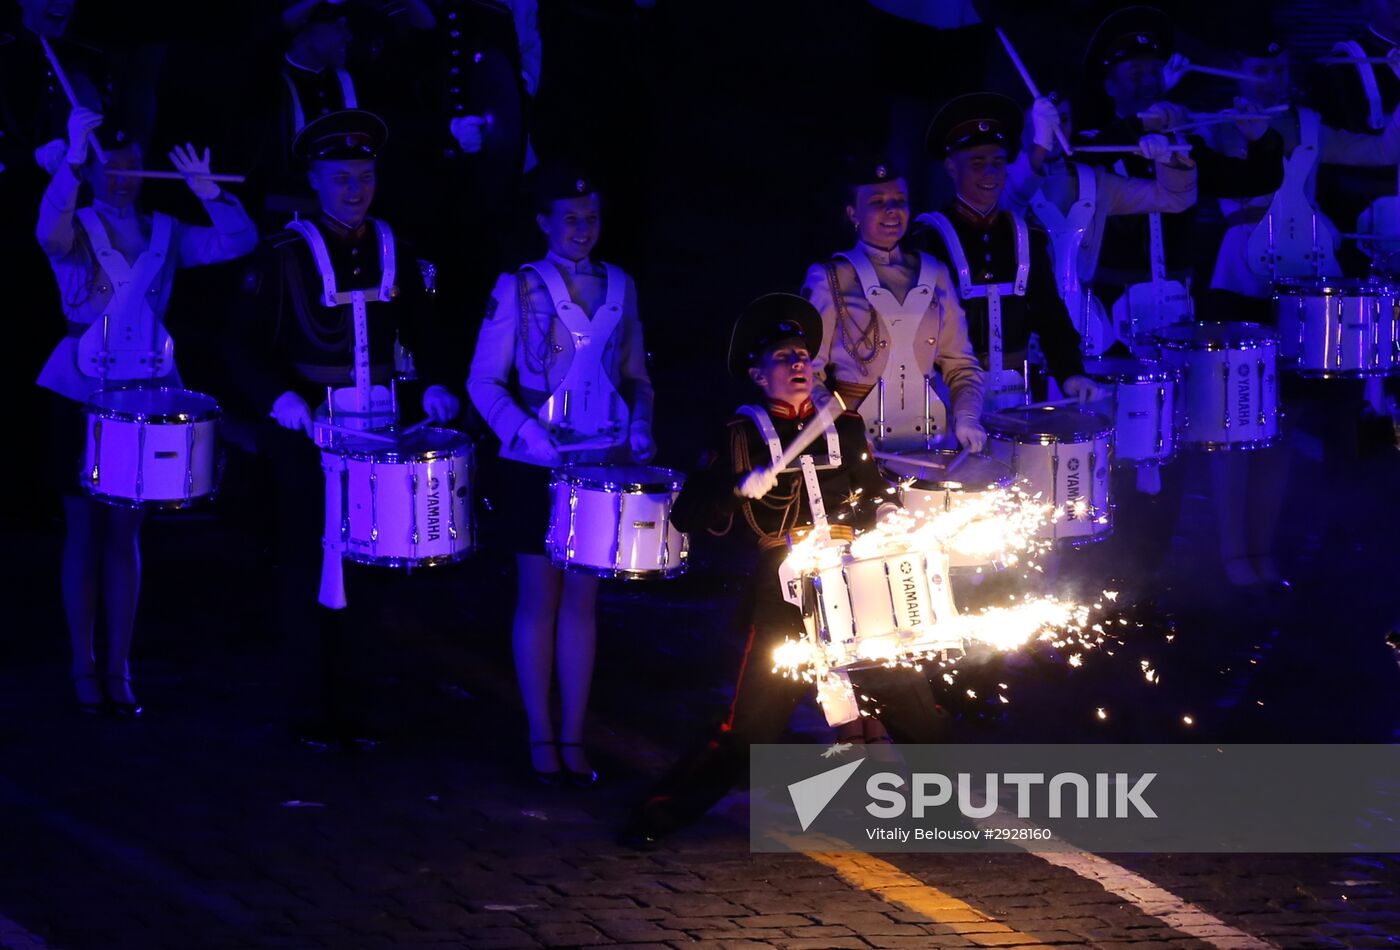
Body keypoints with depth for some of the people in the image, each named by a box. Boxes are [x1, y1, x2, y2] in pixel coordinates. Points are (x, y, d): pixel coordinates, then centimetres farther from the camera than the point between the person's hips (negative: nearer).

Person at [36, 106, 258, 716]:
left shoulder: (162, 235, 7)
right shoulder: (75, 231, -4)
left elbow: (238, 241, -3)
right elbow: (50, 231, -30)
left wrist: (206, 190, -15)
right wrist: (72, 156, -40)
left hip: (144, 395, 3)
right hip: (82, 395, -3)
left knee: (124, 533, 6)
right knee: (86, 531, 2)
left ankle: (118, 670, 10)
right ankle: (84, 670, 8)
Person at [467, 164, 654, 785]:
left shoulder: (618, 286, 8)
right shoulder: (518, 289, -3)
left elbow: (635, 375, 16)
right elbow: (485, 382, -5)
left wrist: (638, 432, -1)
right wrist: (533, 438, -17)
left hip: (599, 464, 3)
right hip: (534, 469, -3)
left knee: (582, 597, 5)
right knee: (539, 596, 2)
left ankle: (573, 739, 10)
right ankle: (541, 739, 9)